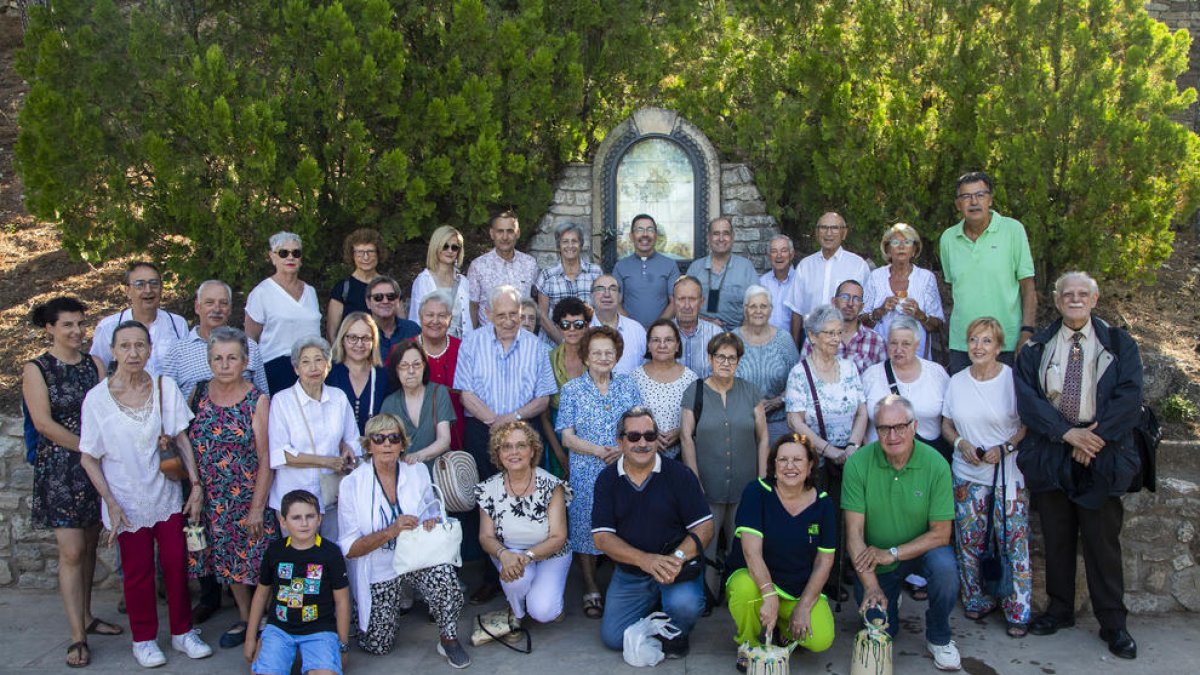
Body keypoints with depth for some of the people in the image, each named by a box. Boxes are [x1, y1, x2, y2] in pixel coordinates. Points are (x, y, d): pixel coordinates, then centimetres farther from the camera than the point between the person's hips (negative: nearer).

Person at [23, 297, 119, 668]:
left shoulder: (94, 363, 7)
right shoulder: (36, 369, -5)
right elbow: (44, 422, -11)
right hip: (60, 470, -4)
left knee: (89, 545, 12)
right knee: (72, 551, -6)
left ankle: (86, 618, 26)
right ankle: (78, 638, -1)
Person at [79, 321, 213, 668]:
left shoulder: (164, 387, -4)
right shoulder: (97, 398, -10)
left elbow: (181, 439, 1)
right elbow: (89, 457, -5)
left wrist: (195, 484, -6)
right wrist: (111, 504, -10)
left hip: (166, 494, 2)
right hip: (127, 502, -2)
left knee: (176, 564, 7)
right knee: (138, 571, 9)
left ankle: (182, 632, 24)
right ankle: (144, 639, 26)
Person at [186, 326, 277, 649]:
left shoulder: (257, 400, -10)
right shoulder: (200, 393, 2)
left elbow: (265, 459, -10)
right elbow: (186, 441, 8)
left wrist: (257, 507, -12)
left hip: (246, 497, -4)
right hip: (211, 499, 4)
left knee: (254, 560, 1)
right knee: (228, 559, 14)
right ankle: (244, 618, 32)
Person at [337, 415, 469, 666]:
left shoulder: (418, 471, -4)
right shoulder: (352, 484, -13)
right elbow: (349, 549, -13)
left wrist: (433, 522, -13)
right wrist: (390, 532, -28)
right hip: (379, 569, -1)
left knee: (445, 578, -32)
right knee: (378, 647, 2)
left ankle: (449, 639, -6)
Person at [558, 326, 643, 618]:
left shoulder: (628, 385, 8)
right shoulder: (572, 389, 2)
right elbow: (568, 437, -2)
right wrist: (599, 451, -17)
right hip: (586, 473, -1)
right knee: (586, 526, 1)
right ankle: (591, 591, 15)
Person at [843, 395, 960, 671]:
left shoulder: (935, 464, -17)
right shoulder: (858, 464, -18)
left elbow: (941, 534, -15)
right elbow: (854, 533, -17)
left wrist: (892, 553, -24)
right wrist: (871, 586, -26)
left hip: (921, 548, 0)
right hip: (875, 558, 0)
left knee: (945, 568, -30)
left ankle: (938, 638, -1)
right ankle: (891, 601, 29)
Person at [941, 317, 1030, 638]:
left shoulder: (1013, 379, -6)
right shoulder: (957, 381, 6)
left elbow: (1029, 425, -2)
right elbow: (946, 424, 13)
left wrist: (1005, 448, -16)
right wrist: (960, 443, -5)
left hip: (1009, 476, -3)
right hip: (967, 475, 4)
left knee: (1014, 542, -2)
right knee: (969, 542, 9)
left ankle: (1019, 611, 11)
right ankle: (977, 600, 25)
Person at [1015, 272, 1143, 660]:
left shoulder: (1119, 345, 5)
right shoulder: (1036, 348, 6)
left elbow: (1129, 397, -5)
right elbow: (1026, 398, -4)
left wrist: (1095, 436, -15)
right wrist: (1068, 433, -14)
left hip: (1101, 457, -1)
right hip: (1050, 456, 1)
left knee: (1103, 541, 4)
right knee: (1056, 538, 11)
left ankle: (1113, 624, 16)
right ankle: (1059, 610, 25)